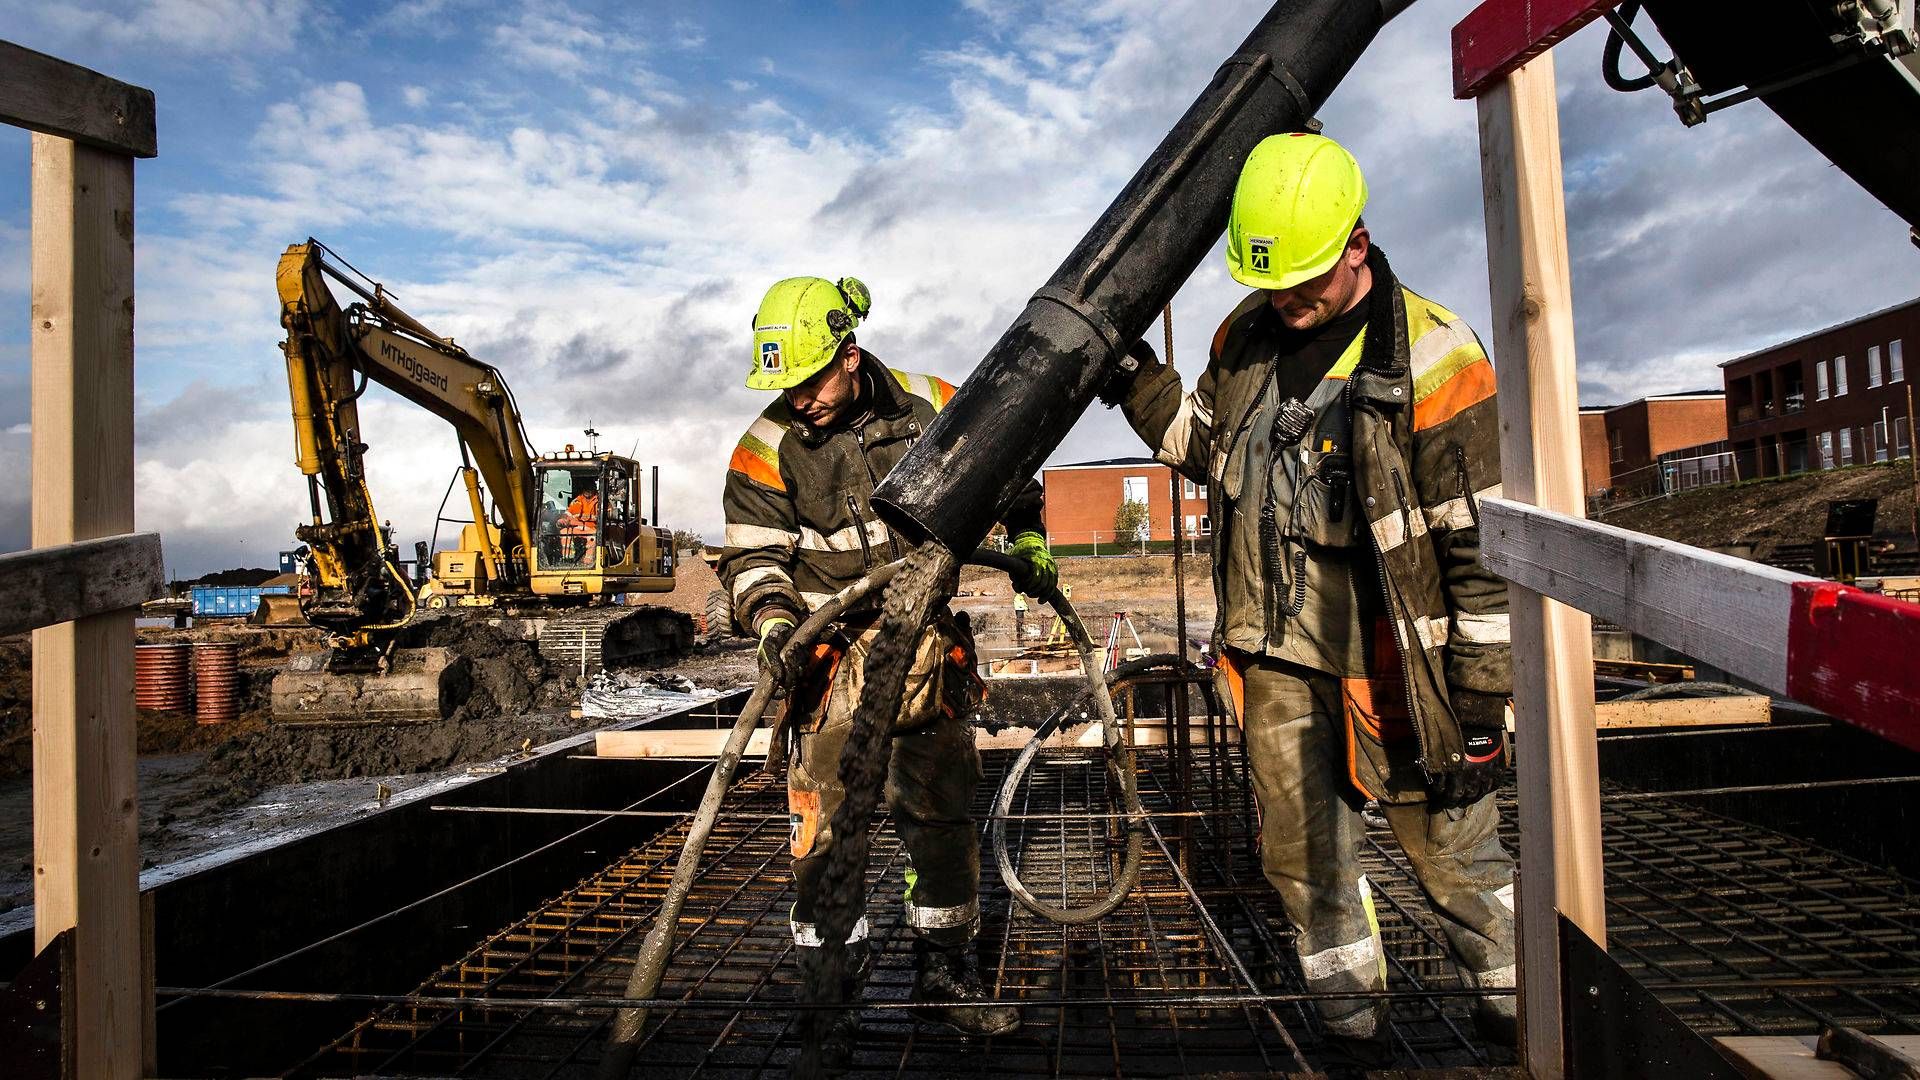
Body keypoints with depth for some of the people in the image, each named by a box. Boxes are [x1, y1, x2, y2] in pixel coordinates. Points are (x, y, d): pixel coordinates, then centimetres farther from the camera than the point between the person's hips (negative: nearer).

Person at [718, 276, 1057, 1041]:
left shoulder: (927, 406, -3)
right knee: (826, 822, -3)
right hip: (834, 653, -2)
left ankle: (945, 967, 26)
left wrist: (1027, 538, 5)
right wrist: (772, 619, -23)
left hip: (927, 642, 2)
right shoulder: (769, 446, -7)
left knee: (943, 810, 9)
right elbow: (753, 553, -6)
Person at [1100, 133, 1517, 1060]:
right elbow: (1209, 445, 19)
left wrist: (1483, 705, -12)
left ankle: (1515, 1006, 41)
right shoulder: (1247, 335, 3)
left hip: (1391, 662, -5)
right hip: (1277, 655, 5)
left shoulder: (1430, 357, -14)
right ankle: (1355, 1026, 36)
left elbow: (1484, 548, -13)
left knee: (1449, 850, 13)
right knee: (1302, 854, 14)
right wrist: (1137, 380, 3)